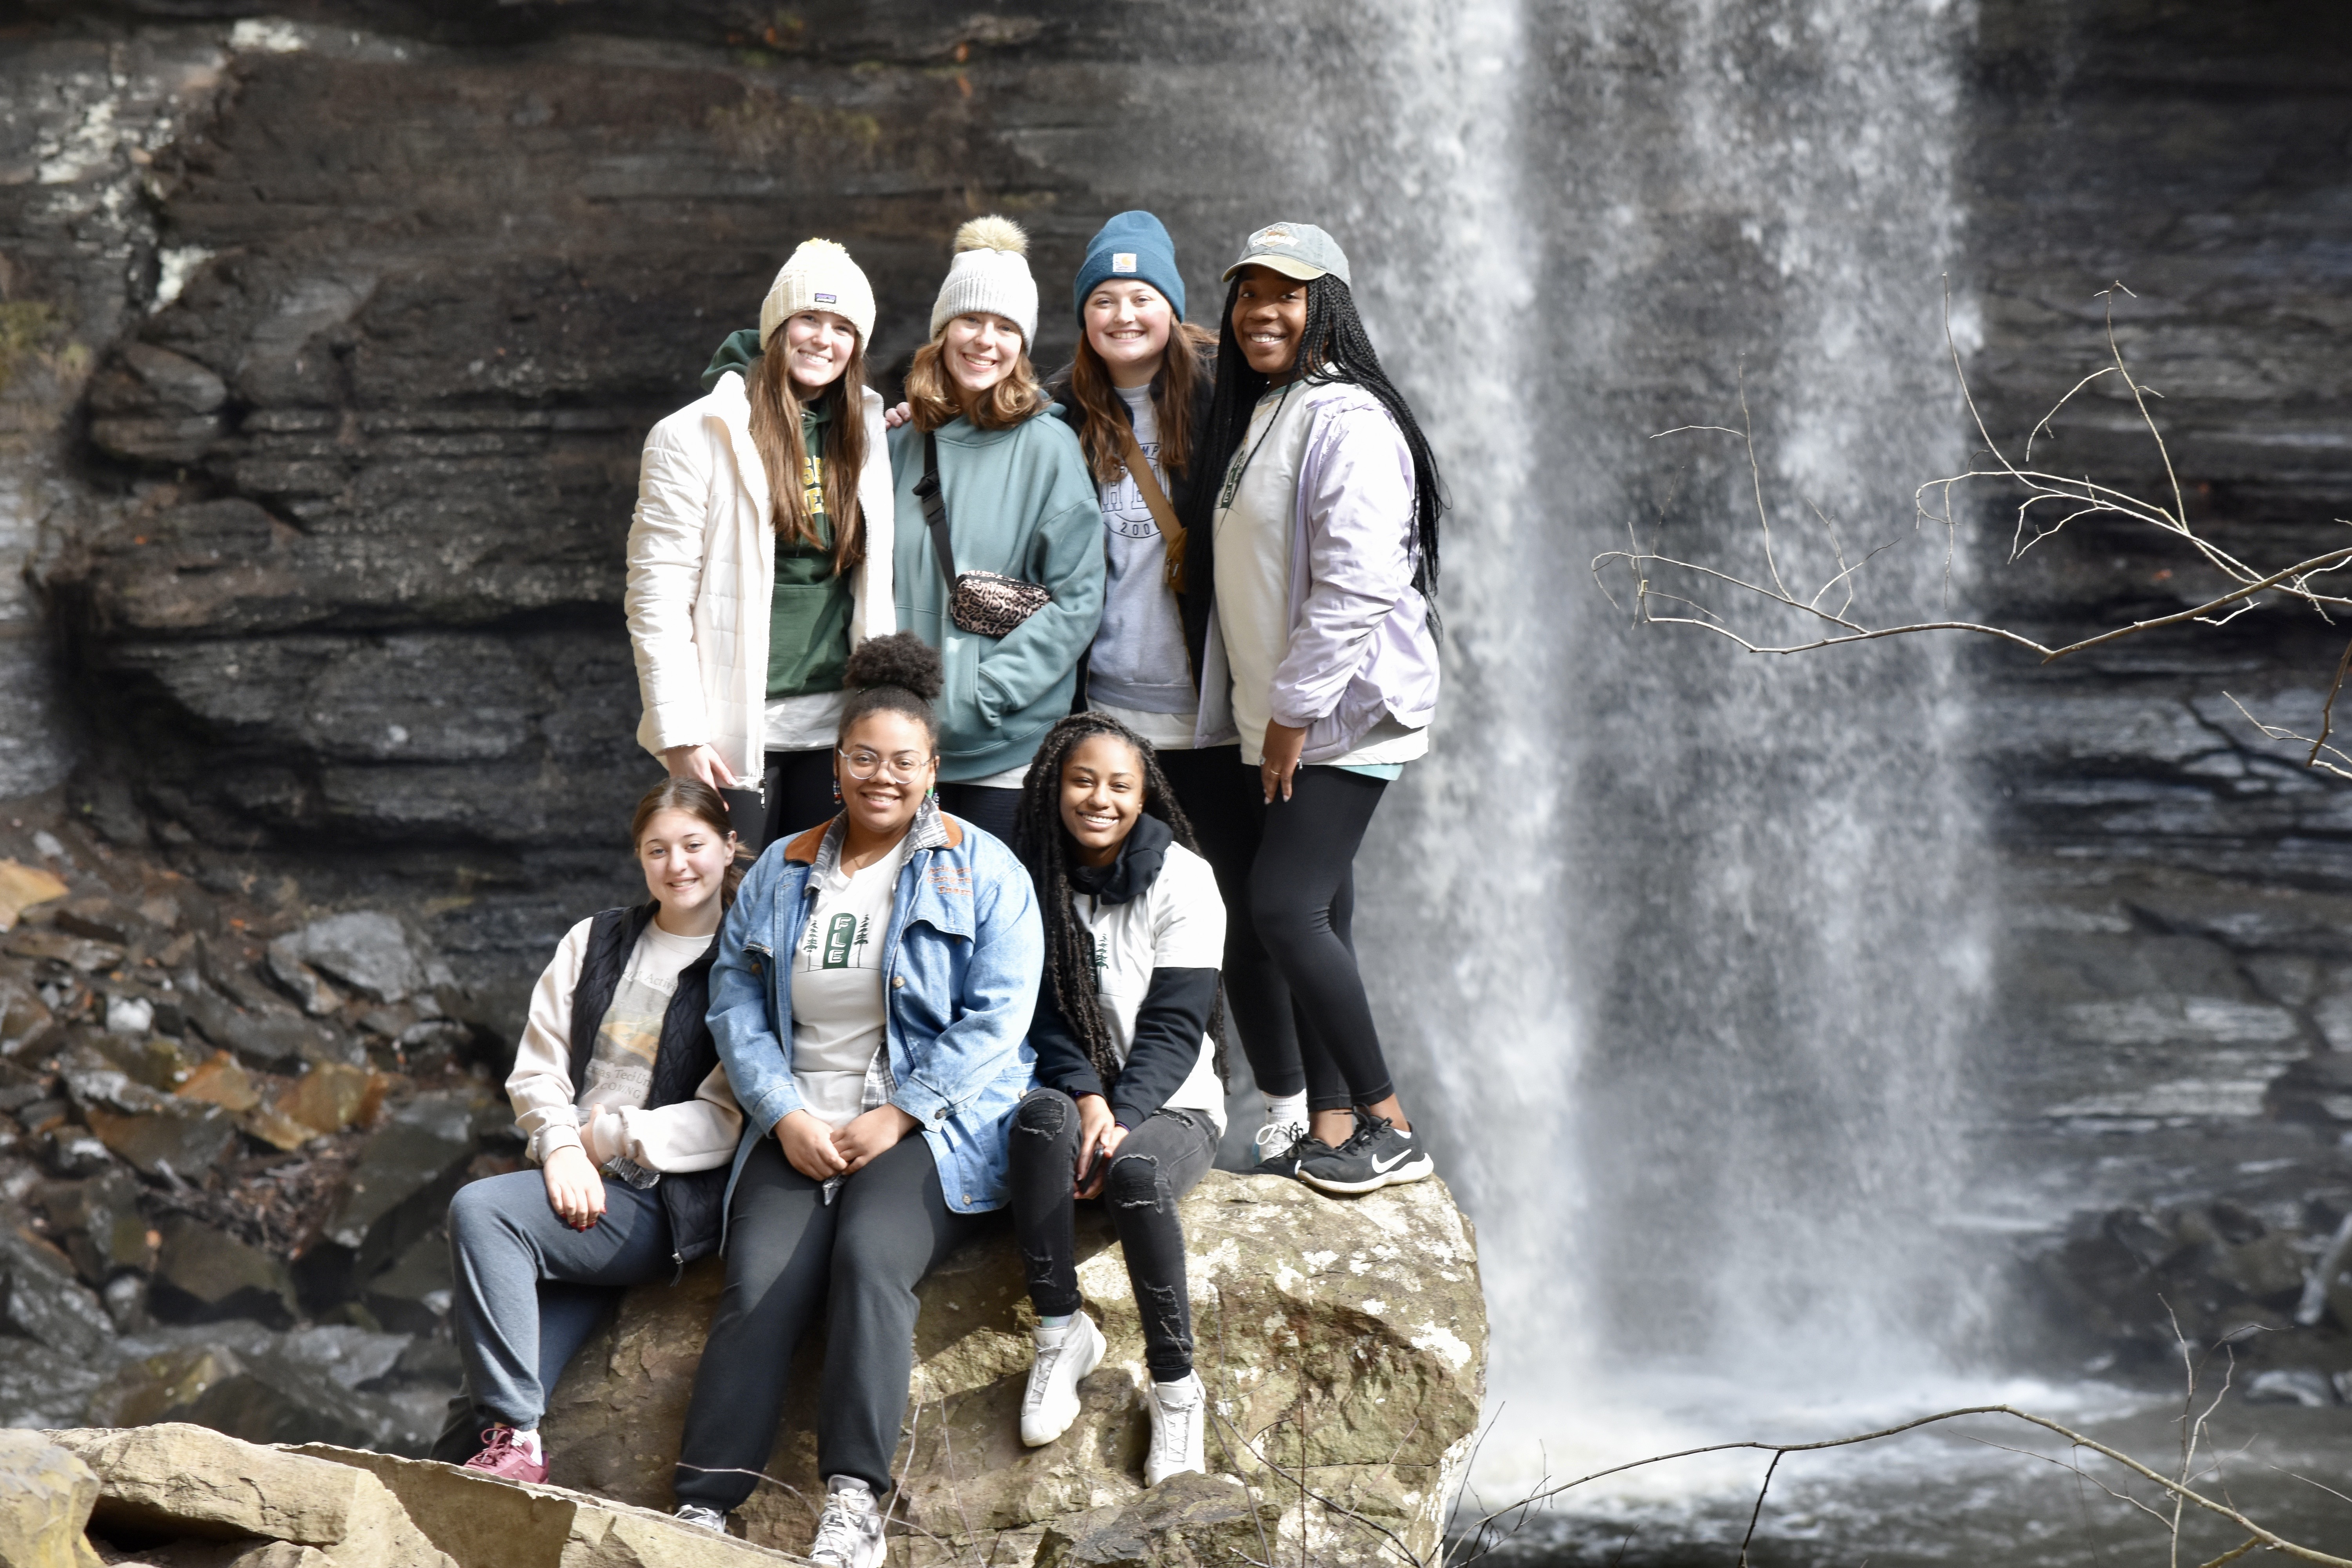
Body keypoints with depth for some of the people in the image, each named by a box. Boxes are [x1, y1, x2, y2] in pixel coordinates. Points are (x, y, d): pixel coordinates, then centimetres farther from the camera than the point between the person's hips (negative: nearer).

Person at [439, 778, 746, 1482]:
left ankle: (514, 1440, -20)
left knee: (481, 1210, -25)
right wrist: (561, 1147, -7)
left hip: (665, 1203, -5)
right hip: (577, 1186, 5)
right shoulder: (596, 942, 18)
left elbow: (727, 1120, -8)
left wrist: (606, 1137, -10)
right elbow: (536, 1069, 12)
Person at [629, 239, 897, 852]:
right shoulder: (696, 436, -4)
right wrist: (680, 735, -12)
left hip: (836, 728, 4)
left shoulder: (868, 439, 11)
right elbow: (656, 598, -7)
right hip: (736, 732, -4)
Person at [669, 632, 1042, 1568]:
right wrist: (784, 1116, -5)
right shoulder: (780, 875, 16)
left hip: (931, 1128, -3)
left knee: (868, 1258, -31)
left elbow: (995, 1017, -5)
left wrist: (895, 1118, -12)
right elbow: (736, 1001, 10)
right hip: (798, 1129, 3)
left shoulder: (982, 873, 4)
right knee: (758, 1286, -22)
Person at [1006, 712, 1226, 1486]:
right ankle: (1060, 1334, -24)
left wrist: (1119, 1119, -23)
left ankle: (1176, 1384, -21)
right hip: (1072, 1094, 2)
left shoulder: (1182, 881, -5)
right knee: (1042, 1117, -34)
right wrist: (1085, 1098, -19)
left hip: (1171, 1103, -2)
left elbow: (1175, 1027, -10)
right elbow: (1042, 1014, 0)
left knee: (1135, 1170, -35)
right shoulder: (1034, 879, 3)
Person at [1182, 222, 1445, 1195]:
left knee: (1285, 908, -14)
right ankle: (1327, 1128, 12)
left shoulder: (1346, 418, -13)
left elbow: (1357, 583, -21)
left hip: (1344, 716, -9)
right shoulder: (1251, 417, 17)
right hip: (1278, 720, 9)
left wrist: (1296, 710, -19)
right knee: (1313, 919, 8)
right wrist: (1266, 713, 16)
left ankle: (1389, 1130, -6)